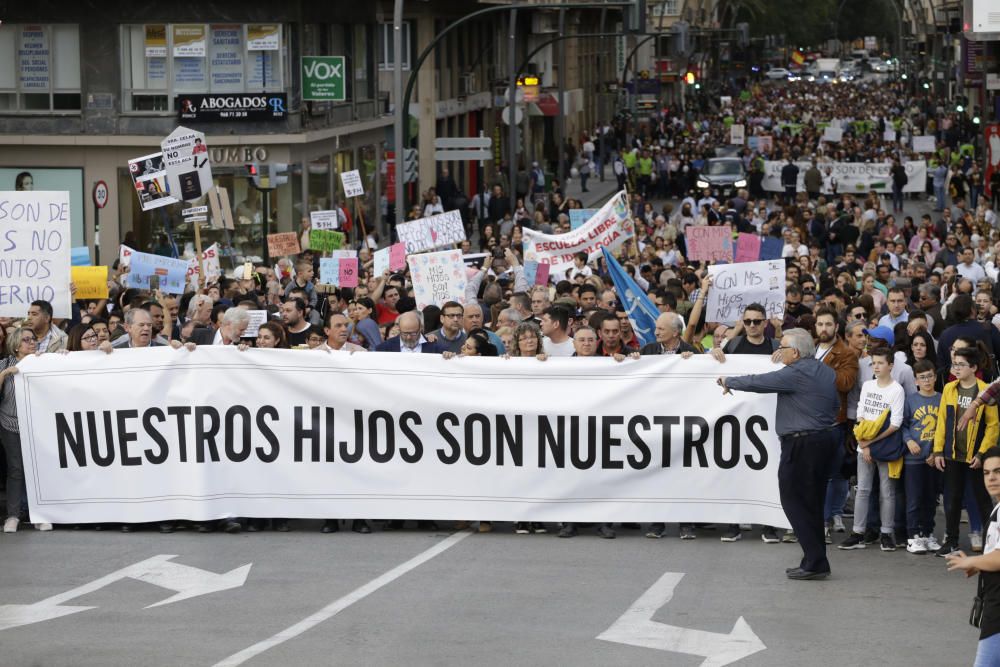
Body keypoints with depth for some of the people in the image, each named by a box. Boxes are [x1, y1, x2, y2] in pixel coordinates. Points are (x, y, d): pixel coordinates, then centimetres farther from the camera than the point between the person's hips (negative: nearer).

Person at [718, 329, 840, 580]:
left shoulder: (796, 374, -15)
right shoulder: (825, 371, 11)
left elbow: (756, 383, -11)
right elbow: (835, 404, 20)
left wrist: (729, 382, 5)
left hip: (801, 444, -9)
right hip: (825, 439, 9)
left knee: (794, 501, -3)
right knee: (812, 504, 13)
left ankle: (815, 563, -7)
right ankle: (816, 562, 15)